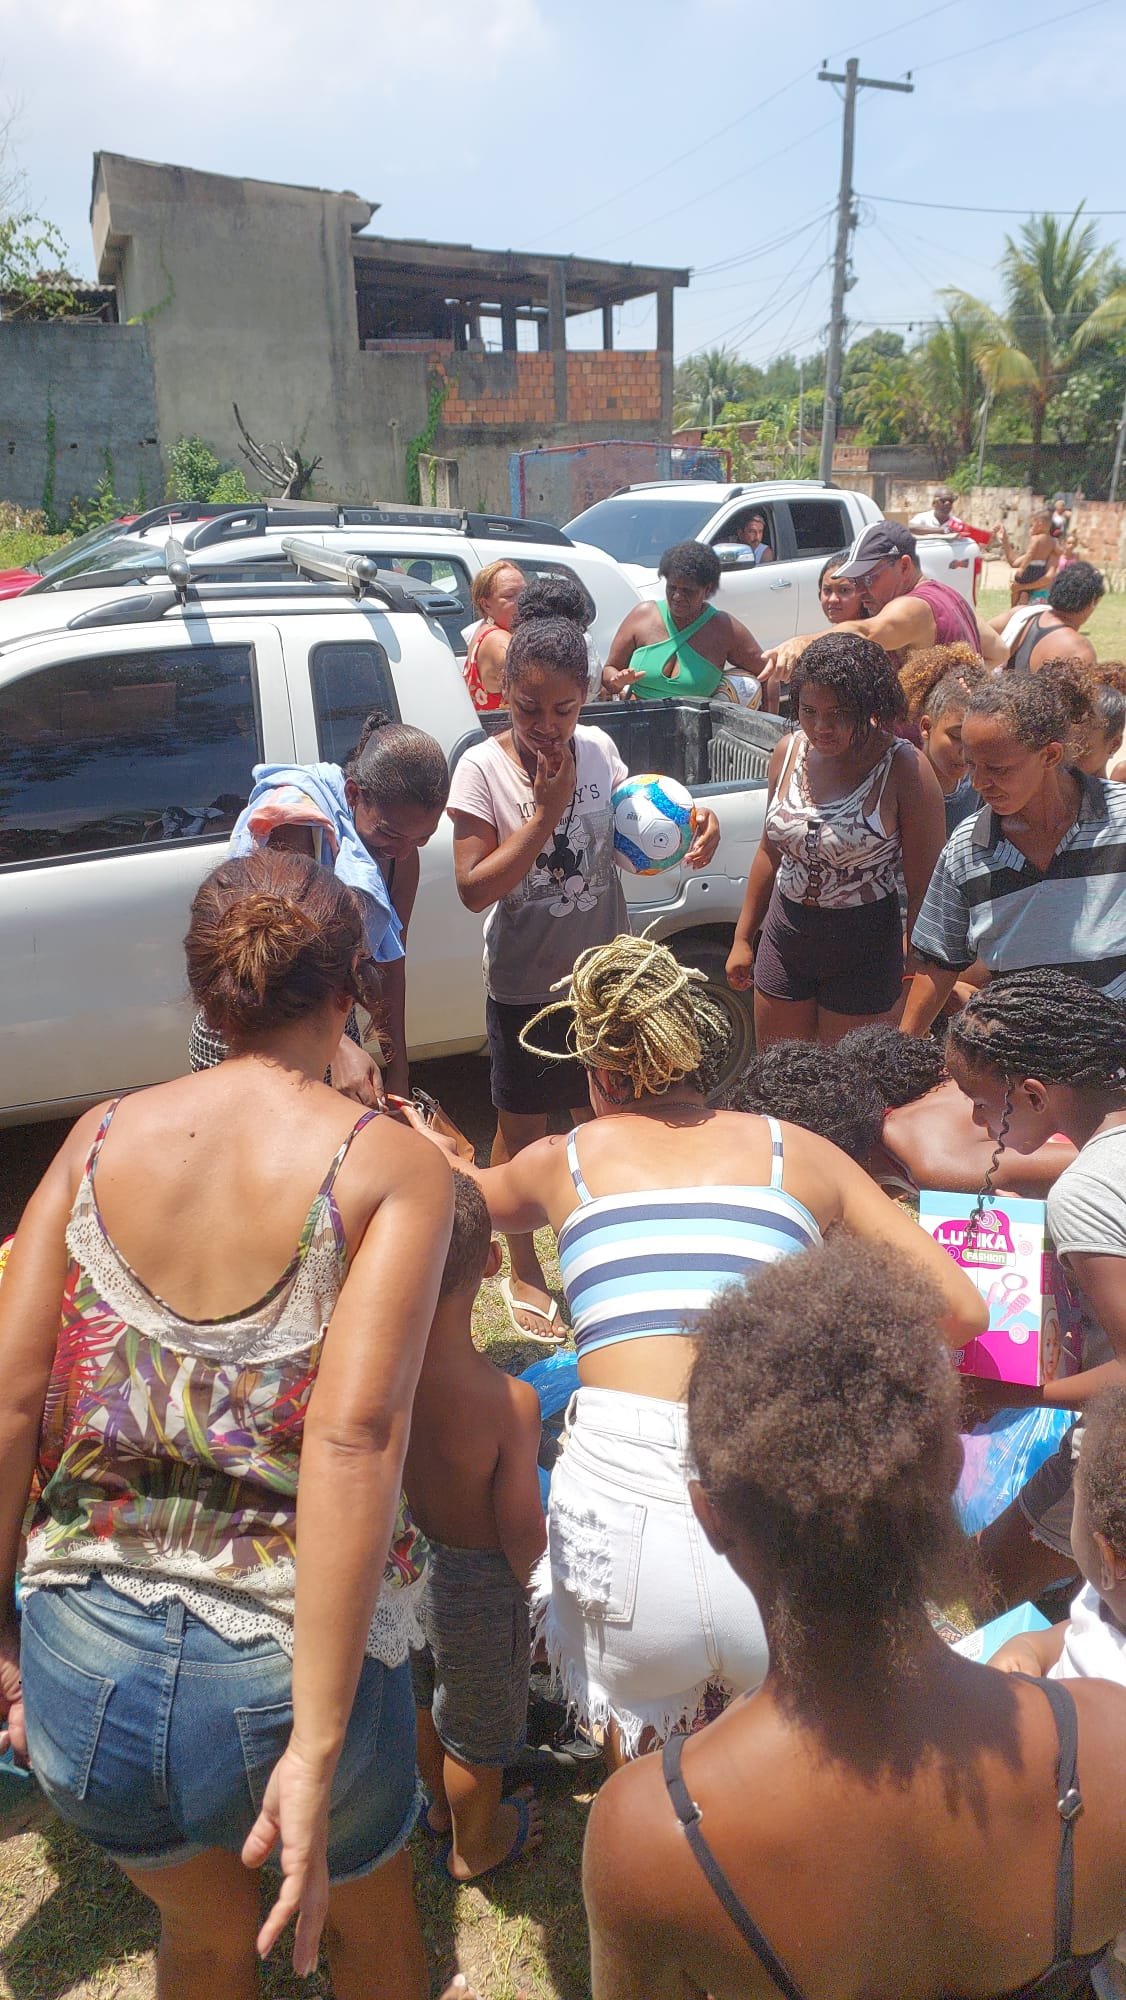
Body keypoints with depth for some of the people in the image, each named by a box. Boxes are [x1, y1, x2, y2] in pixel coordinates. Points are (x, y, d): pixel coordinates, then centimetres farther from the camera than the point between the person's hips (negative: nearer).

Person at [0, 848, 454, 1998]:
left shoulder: (101, 1140, -1)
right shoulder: (392, 1166, -11)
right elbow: (353, 1435, -22)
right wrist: (318, 1743, -21)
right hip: (275, 1673, -3)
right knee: (368, 1908, 32)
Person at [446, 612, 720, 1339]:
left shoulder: (599, 749, -4)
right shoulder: (483, 768, -15)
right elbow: (474, 887, -19)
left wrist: (687, 826, -14)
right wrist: (546, 810, -24)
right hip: (525, 986, -3)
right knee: (524, 1130, 11)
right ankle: (524, 1273, 30)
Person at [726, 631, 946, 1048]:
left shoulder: (904, 770, -17)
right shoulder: (788, 752, -1)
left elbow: (923, 884, -14)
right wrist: (743, 937, 15)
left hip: (864, 948, -5)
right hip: (785, 935, 5)